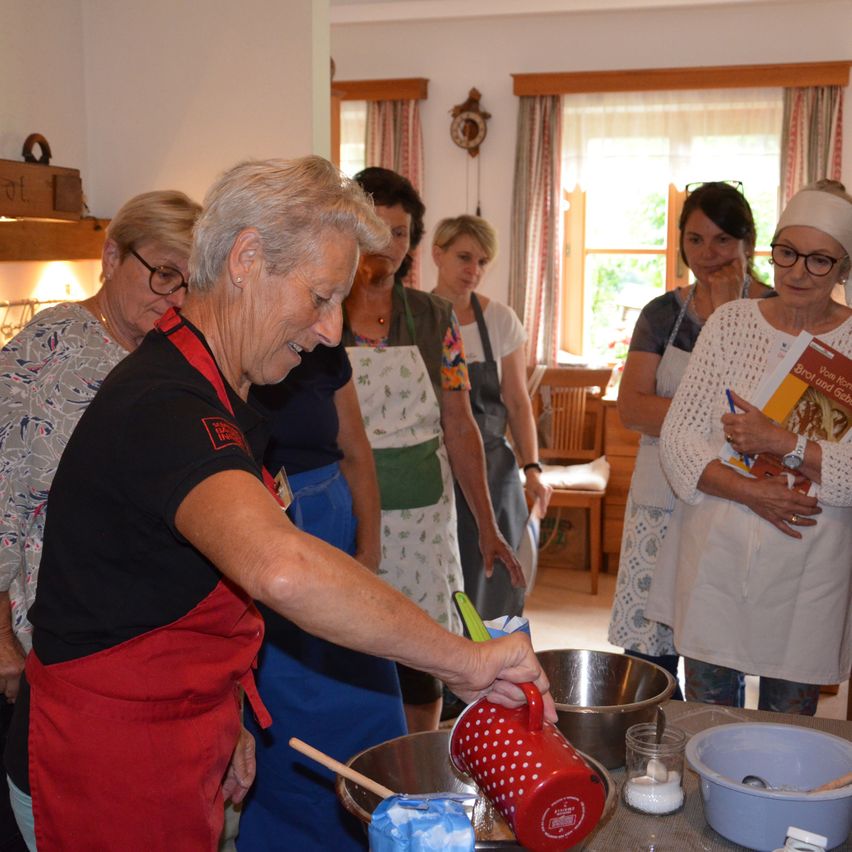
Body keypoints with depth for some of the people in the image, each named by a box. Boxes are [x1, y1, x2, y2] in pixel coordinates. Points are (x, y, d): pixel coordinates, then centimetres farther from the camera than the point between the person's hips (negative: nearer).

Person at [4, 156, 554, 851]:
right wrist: (462, 659, -37)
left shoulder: (211, 395, 7)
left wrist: (219, 719, 15)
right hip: (108, 769, -9)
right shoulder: (164, 408, -29)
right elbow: (281, 569, -47)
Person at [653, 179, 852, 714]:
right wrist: (747, 490, -16)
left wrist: (784, 444, -21)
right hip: (717, 555, 2)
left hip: (807, 572, -1)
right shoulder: (731, 323, 2)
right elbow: (679, 434, -3)